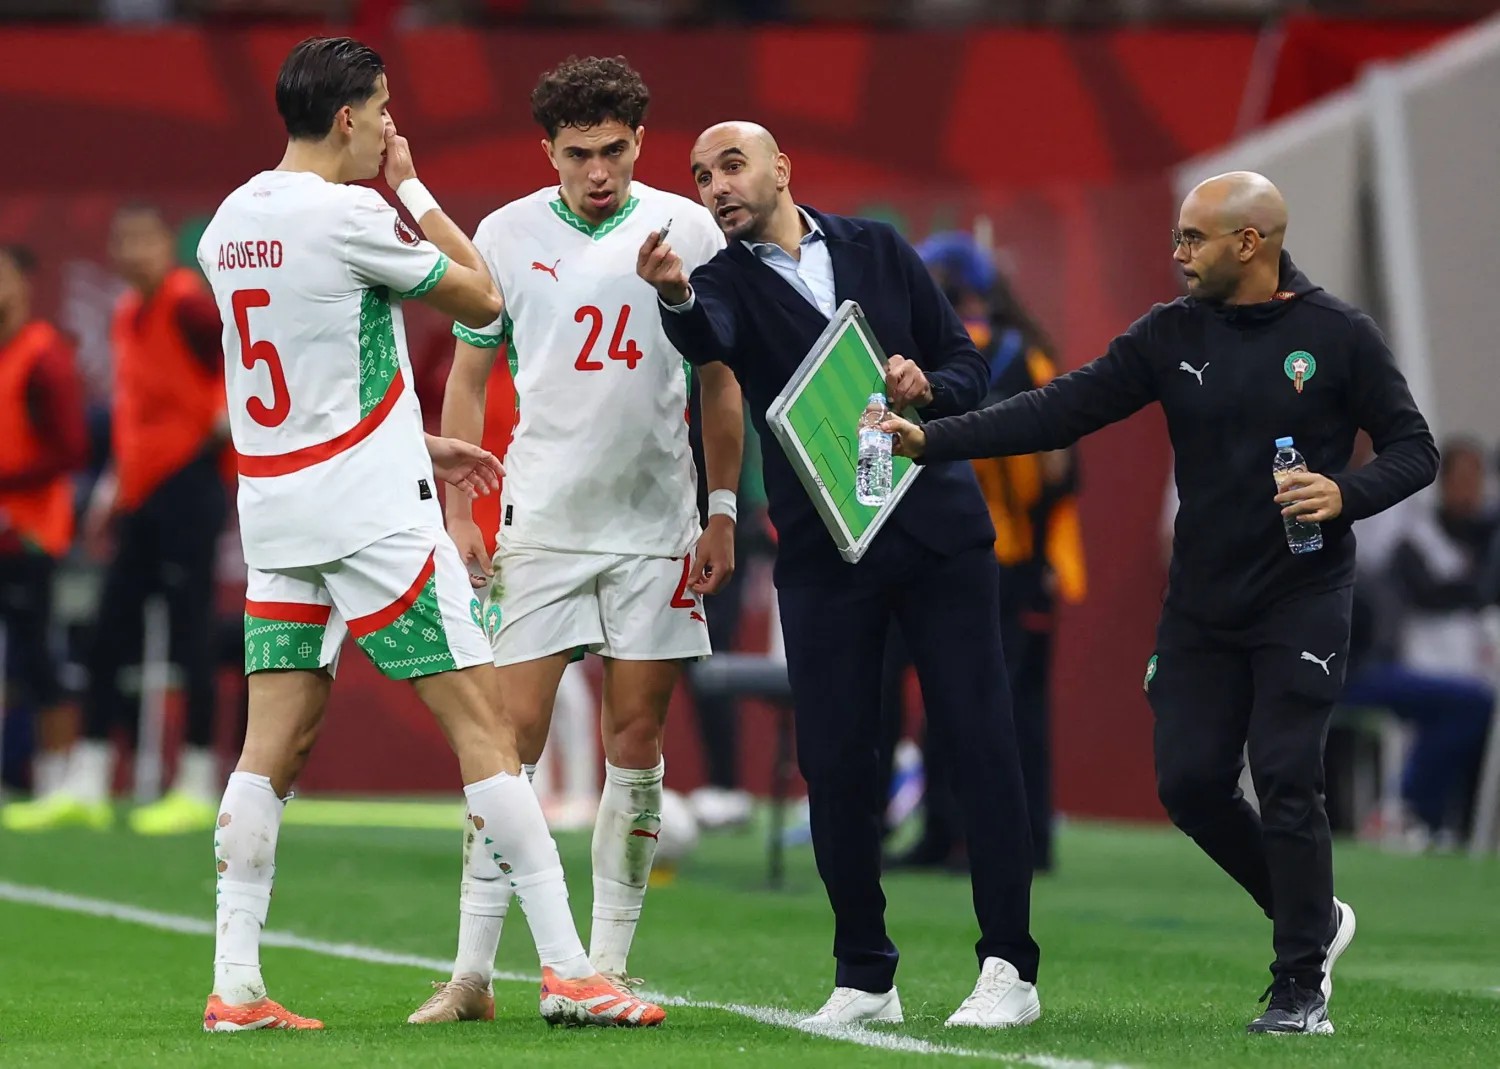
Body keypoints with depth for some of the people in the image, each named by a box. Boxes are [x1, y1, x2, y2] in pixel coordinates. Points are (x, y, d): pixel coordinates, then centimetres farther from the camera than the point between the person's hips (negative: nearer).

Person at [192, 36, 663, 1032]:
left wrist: (418, 446, 26)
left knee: (274, 741, 7)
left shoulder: (231, 222, 11)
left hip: (276, 505, 8)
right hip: (372, 510, -8)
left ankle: (236, 986, 1)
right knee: (483, 723, -3)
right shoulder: (348, 215, -15)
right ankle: (569, 971, -4)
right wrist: (414, 187, 7)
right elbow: (481, 298, -3)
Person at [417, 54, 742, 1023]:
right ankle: (474, 971, -4)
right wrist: (457, 513, 0)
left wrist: (722, 510, 4)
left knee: (636, 740, 2)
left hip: (656, 524, 1)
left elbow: (720, 379, 9)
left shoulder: (687, 230, 2)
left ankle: (608, 966, 9)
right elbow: (468, 379, 7)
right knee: (512, 737, -6)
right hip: (541, 522, -1)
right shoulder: (506, 236, 0)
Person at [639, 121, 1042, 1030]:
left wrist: (927, 389, -12)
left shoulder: (877, 250, 8)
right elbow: (705, 339, -22)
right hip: (823, 551, 0)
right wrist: (675, 297, -45)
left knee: (980, 742, -3)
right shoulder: (728, 282, 2)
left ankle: (1010, 969, 2)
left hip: (938, 528, 0)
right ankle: (864, 977, 11)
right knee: (835, 762, -1)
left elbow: (968, 362, 11)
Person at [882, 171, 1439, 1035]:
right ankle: (1314, 916, 23)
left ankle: (1302, 988, 2)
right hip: (1202, 606, 5)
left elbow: (1414, 449, -3)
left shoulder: (1338, 334, -7)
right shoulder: (1173, 334, 2)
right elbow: (1064, 409, -2)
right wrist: (932, 440, -11)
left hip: (1302, 601, -5)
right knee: (1190, 781, 0)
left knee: (1286, 781, -11)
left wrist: (1347, 495, -23)